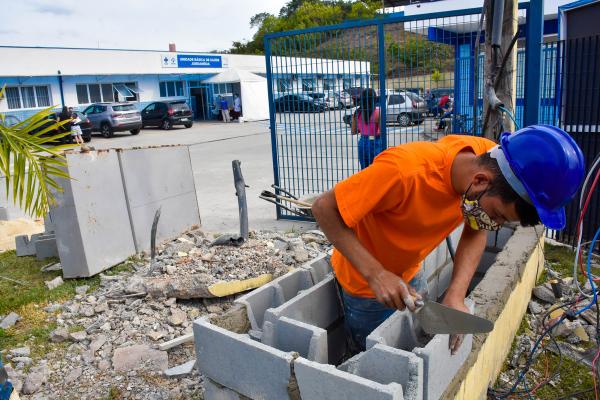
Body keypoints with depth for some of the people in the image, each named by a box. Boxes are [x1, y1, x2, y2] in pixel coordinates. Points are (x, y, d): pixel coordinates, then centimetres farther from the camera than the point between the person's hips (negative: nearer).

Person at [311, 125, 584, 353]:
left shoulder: (489, 159, -21)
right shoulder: (405, 170, -40)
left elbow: (476, 230, -9)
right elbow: (324, 208, -31)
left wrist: (456, 294, -23)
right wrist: (376, 274, -38)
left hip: (410, 273, 5)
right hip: (365, 280, -5)